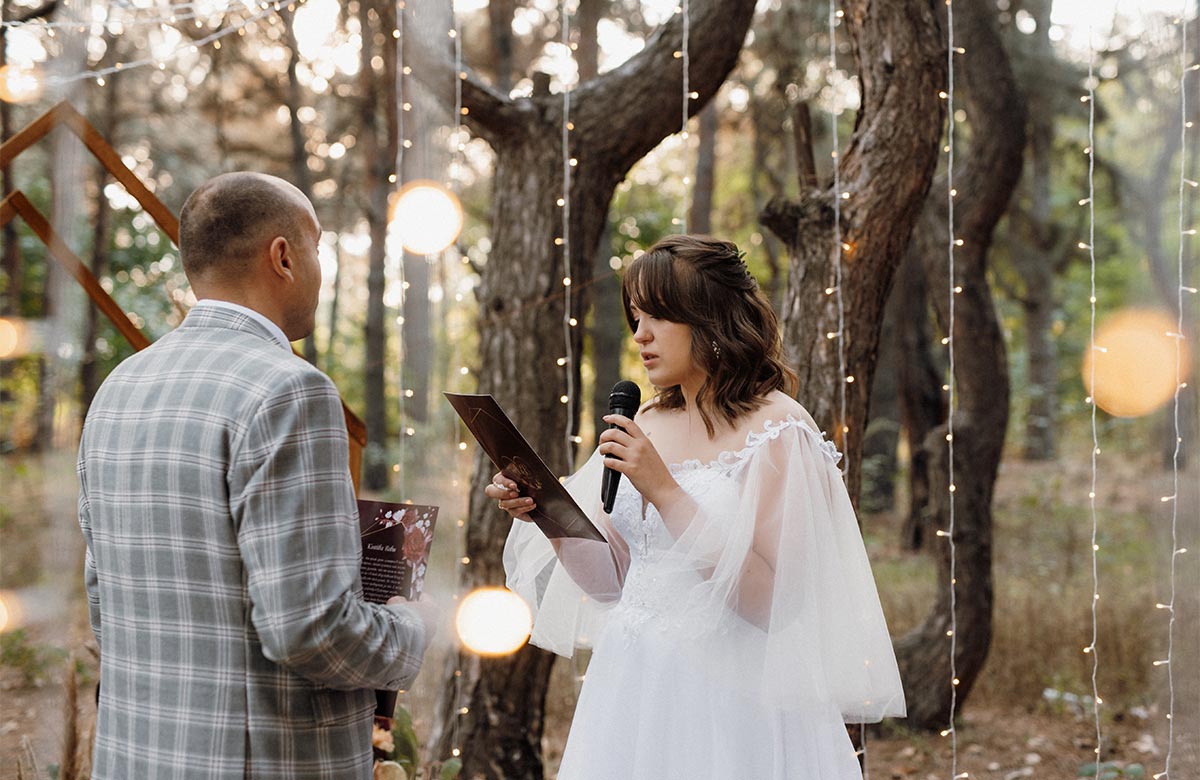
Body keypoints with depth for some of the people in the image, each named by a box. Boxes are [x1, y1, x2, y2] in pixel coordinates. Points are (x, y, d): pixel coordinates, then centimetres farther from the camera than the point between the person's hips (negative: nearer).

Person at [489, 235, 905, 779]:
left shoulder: (777, 431, -11)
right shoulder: (647, 424, 9)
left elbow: (768, 600, -19)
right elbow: (609, 580, 11)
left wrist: (665, 492, -21)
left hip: (728, 699, -6)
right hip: (633, 692, 6)